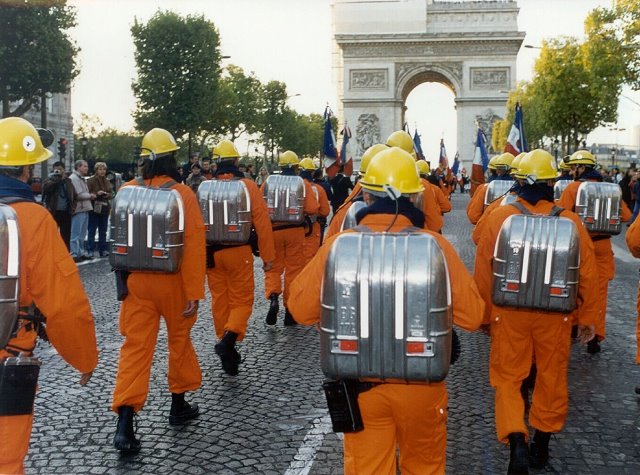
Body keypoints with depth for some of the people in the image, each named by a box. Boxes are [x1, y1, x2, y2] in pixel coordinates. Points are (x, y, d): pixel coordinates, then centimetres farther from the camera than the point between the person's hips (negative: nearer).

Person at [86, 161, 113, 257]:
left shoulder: (107, 182, 14)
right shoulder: (90, 181, -5)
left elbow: (111, 194, 17)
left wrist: (108, 195, -4)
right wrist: (97, 193, -22)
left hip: (104, 209, 6)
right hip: (94, 209, -6)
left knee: (103, 231, 9)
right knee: (92, 231, -4)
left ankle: (103, 250, 13)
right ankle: (90, 251, -1)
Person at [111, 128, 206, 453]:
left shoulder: (127, 191, -3)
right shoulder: (183, 195, -13)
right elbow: (193, 246, -17)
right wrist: (195, 293, -14)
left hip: (136, 280, 2)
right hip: (173, 282, -2)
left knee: (135, 346, 2)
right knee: (179, 339, 18)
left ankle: (125, 421, -8)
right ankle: (179, 403, 32)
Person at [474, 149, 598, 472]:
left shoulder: (499, 217, -10)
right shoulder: (569, 221, -7)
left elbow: (483, 272, -5)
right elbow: (587, 274, -1)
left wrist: (485, 315, 9)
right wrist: (587, 318, 12)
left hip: (509, 313, -1)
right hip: (555, 316, 1)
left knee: (507, 378, 10)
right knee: (551, 378, 17)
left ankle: (517, 443, -6)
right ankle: (542, 443, 31)